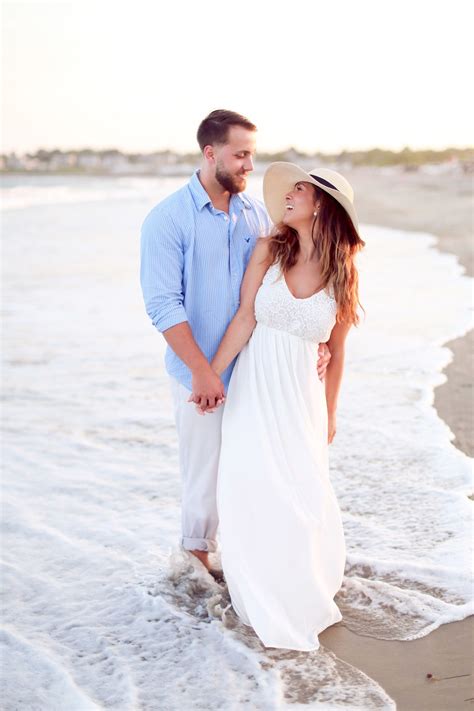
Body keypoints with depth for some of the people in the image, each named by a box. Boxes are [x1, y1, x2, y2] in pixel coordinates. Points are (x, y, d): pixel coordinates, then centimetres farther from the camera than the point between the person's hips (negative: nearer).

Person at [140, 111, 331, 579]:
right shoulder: (167, 219, -12)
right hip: (203, 376, -4)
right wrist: (202, 372, -22)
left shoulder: (256, 214, 4)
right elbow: (163, 306, -17)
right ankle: (198, 553, 30)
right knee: (205, 472, 8)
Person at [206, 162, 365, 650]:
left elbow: (335, 354, 7)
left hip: (300, 397, 0)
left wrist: (329, 416, 13)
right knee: (251, 496, 0)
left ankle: (304, 591, 29)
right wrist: (211, 374, -9)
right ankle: (266, 599, 23)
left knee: (303, 498, 1)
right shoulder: (269, 251, -3)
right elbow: (246, 318, -5)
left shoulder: (342, 275, -1)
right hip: (251, 391, 0)